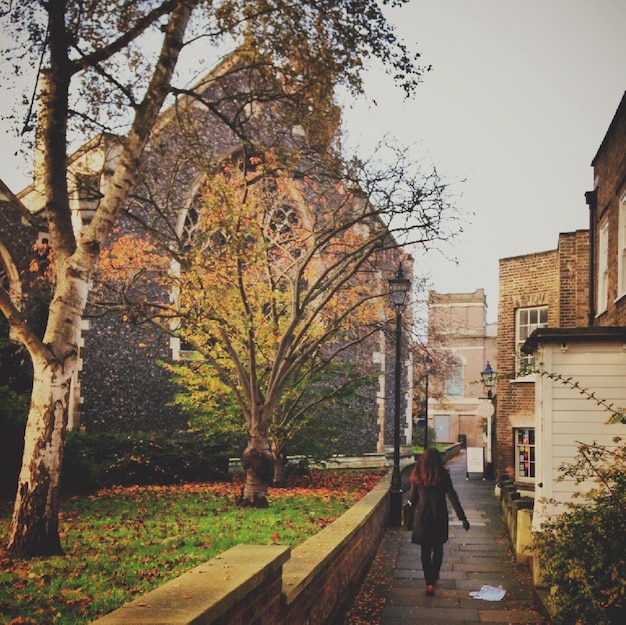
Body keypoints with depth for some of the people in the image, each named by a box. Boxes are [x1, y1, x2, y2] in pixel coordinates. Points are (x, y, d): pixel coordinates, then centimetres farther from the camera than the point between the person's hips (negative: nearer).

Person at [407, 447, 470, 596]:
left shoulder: (417, 476, -5)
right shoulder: (443, 476, -9)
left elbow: (412, 497, 1)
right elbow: (453, 498, -9)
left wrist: (409, 515, 17)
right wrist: (463, 518, -7)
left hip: (422, 517, 0)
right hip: (439, 517, 0)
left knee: (425, 551, 7)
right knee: (438, 548, 19)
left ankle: (430, 583, 0)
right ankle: (434, 576, 35)